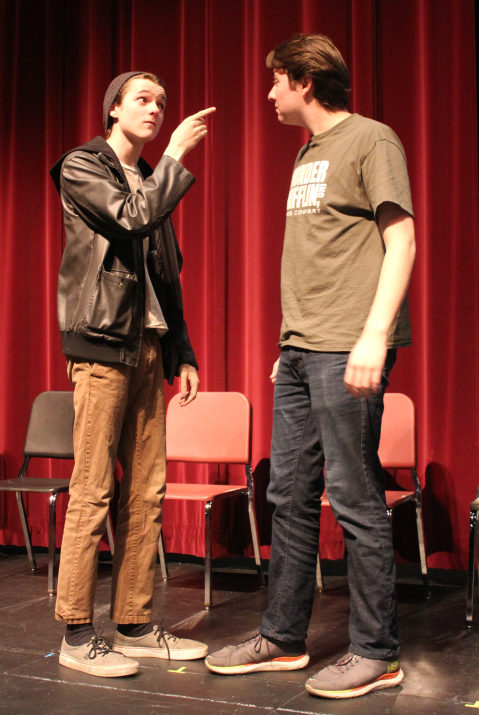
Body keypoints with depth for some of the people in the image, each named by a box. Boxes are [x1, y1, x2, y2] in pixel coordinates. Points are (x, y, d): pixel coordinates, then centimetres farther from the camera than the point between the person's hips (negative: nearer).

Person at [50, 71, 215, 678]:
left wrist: (181, 353, 14)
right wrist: (176, 154, -7)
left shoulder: (149, 181, 22)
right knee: (92, 492, -7)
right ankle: (77, 637, 1)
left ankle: (134, 626, 13)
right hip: (102, 343, -7)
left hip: (148, 348, 7)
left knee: (146, 492, 5)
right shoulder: (80, 168, 2)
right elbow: (134, 217, -16)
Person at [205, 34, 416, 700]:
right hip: (298, 351, 8)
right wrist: (292, 344, 17)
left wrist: (374, 335, -20)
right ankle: (282, 638, 21)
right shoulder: (308, 155, 21)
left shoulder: (371, 140, -3)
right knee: (290, 496, 10)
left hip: (346, 351, -8)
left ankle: (375, 654, 8)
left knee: (355, 502, -4)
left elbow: (400, 241, -10)